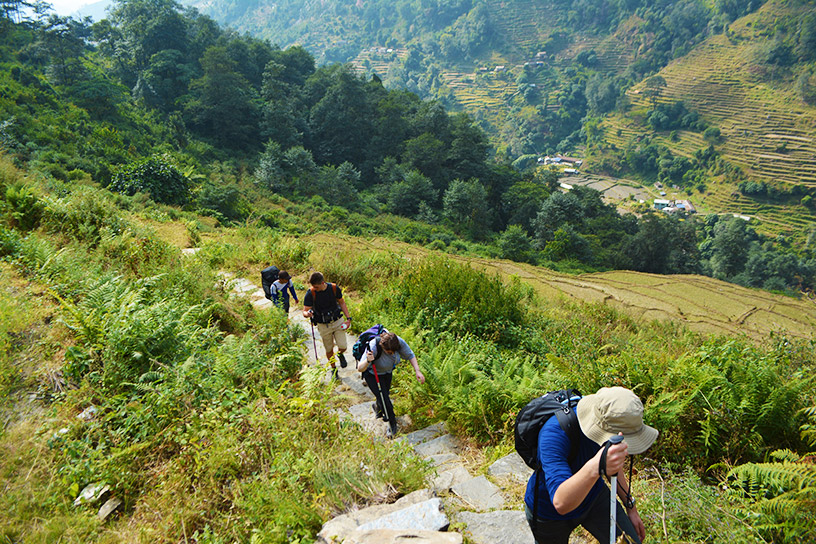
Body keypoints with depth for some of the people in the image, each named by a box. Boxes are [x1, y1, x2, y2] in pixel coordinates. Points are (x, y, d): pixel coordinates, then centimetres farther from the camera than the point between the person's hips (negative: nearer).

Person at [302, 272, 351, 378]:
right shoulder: (310, 293, -17)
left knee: (343, 347, -7)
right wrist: (308, 314, -39)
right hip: (323, 325, 0)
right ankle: (334, 369, 37)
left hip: (337, 321, 1)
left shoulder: (334, 288, -12)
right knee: (329, 350, 11)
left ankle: (340, 354, 30)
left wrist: (348, 318, -1)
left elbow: (341, 302, 4)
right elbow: (305, 311, -13)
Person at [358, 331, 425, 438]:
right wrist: (368, 361, -62)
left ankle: (377, 406, 57)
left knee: (386, 393, 22)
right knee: (384, 400, -8)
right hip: (372, 374, -4)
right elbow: (360, 369, -41)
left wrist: (417, 371, -25)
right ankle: (392, 425, 16)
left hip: (387, 371, 5)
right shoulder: (373, 347, -43)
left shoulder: (399, 342, -31)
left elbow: (410, 355, -14)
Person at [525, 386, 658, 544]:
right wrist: (595, 467, -64)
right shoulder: (554, 432, -40)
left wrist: (631, 507, 10)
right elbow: (561, 503, -49)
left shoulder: (609, 422, -21)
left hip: (594, 496, 4)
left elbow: (615, 467, 2)